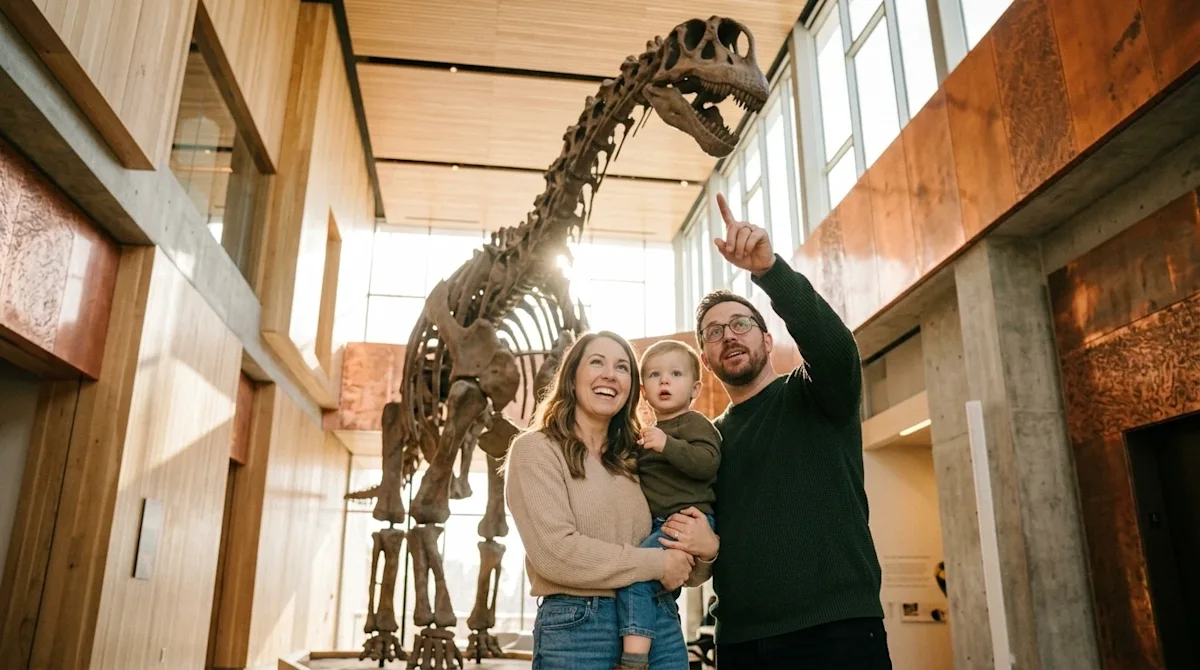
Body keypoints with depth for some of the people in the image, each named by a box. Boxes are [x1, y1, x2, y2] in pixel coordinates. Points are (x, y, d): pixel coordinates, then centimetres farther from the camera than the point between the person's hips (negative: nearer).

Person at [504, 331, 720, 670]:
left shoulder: (636, 458, 12)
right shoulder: (535, 449, -4)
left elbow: (683, 568, 14)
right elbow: (555, 551, -18)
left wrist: (707, 549, -9)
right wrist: (657, 563, -12)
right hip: (576, 628, -5)